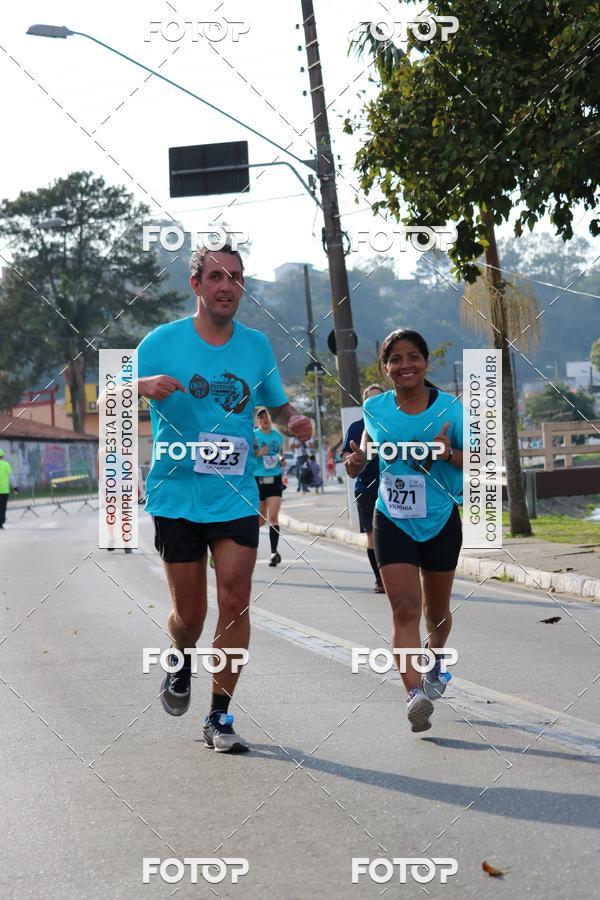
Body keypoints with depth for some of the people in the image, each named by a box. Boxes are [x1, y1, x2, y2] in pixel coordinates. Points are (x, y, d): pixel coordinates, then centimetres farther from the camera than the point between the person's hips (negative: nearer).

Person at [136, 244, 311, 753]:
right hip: (178, 497, -2)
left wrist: (293, 420, -5)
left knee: (235, 603, -8)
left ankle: (220, 717, 4)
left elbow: (278, 404, 19)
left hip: (237, 498, 2)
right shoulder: (164, 342, -2)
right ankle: (182, 661, 39)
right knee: (189, 612, 3)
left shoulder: (256, 345, 7)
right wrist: (143, 385, -25)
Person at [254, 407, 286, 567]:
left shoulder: (279, 436, 9)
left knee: (273, 517, -11)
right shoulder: (252, 435, -1)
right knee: (261, 520, 6)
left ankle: (274, 551, -10)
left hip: (275, 479, 1)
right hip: (258, 480, -1)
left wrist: (281, 459, 3)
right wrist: (258, 453, -18)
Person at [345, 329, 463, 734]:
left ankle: (434, 658, 49)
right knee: (405, 609, -16)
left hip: (441, 522, 0)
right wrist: (358, 460, -6)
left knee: (436, 611, 17)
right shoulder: (375, 408, -3)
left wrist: (450, 454, -26)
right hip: (393, 522, 0)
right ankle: (415, 693, -23)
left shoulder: (450, 408, -9)